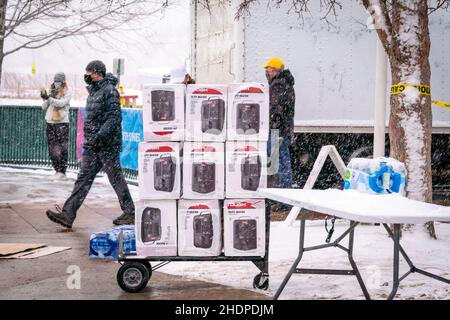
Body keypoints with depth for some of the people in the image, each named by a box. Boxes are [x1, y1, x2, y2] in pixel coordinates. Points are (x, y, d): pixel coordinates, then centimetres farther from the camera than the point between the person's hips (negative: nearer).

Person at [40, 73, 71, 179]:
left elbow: (61, 103, -18)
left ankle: (62, 170, -6)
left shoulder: (66, 93, -1)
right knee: (52, 147, 6)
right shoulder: (51, 91, 11)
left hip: (62, 123, -5)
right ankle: (57, 169, 14)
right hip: (50, 122, 5)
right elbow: (44, 107, 9)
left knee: (62, 148, -8)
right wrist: (45, 99, -11)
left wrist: (48, 98, -29)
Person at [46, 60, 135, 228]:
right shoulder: (94, 91, 17)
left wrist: (99, 136, -26)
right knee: (83, 178, 3)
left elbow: (114, 117, -20)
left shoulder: (110, 91, -12)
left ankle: (130, 213, 13)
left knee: (116, 178, 0)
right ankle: (67, 214, 0)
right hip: (92, 145, 9)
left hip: (107, 145, -9)